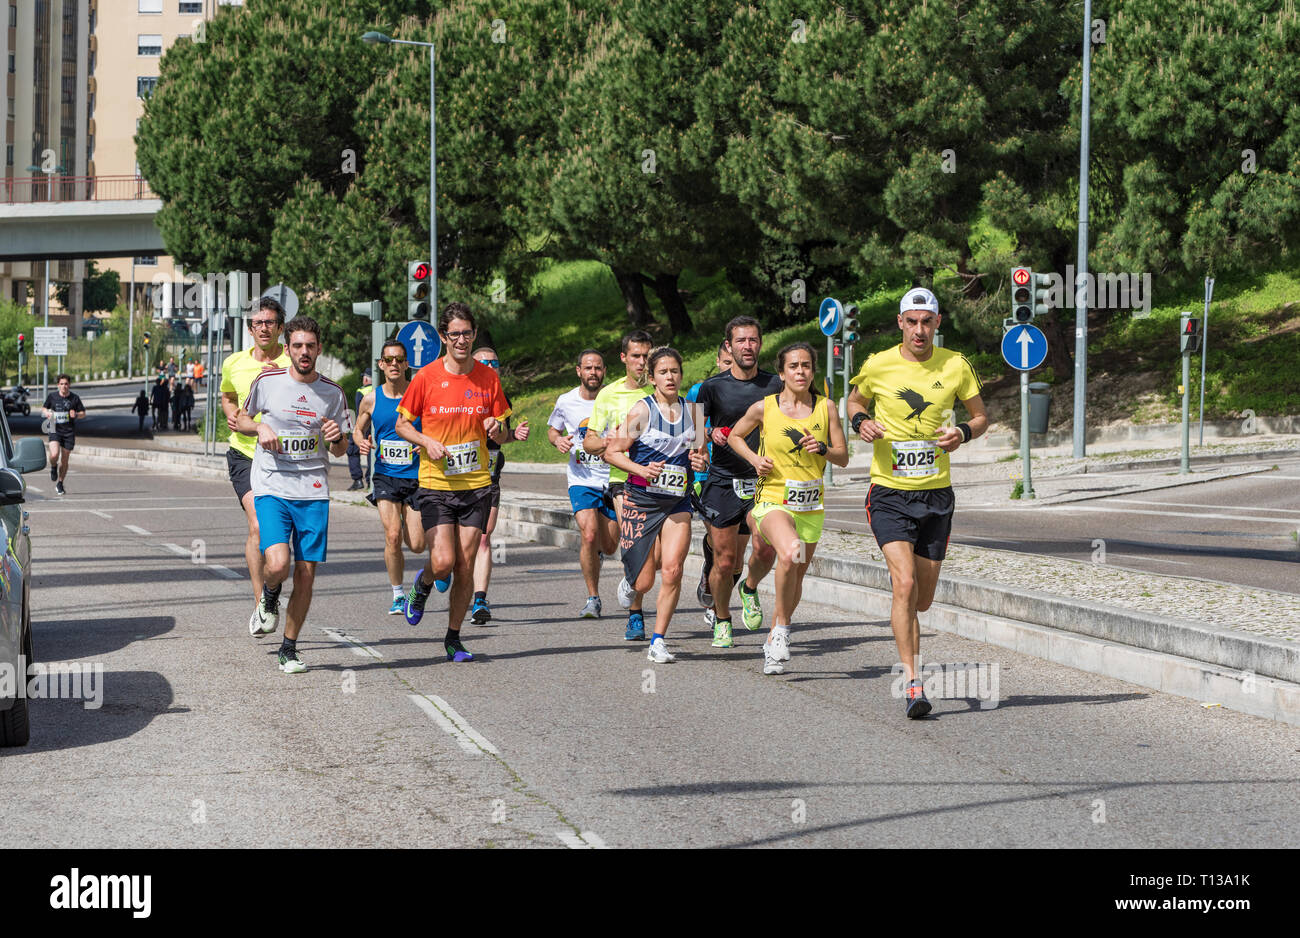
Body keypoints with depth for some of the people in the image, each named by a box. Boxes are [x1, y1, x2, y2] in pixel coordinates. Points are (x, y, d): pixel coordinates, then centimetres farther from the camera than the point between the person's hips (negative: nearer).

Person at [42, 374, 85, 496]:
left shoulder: (74, 398, 1)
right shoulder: (52, 396, 3)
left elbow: (83, 413, 9)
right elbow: (44, 408, 17)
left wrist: (76, 415, -13)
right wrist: (47, 413, -6)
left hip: (69, 432, 1)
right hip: (55, 430, -1)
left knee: (64, 460, 5)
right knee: (54, 455, -22)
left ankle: (60, 484, 22)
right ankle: (53, 467, 14)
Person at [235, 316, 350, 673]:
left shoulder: (333, 393, 4)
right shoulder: (266, 382, -1)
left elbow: (340, 450, 13)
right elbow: (242, 418, 15)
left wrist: (337, 438, -11)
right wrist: (260, 428, -7)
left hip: (313, 492, 2)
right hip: (271, 487, -2)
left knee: (306, 573, 0)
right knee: (278, 565, -21)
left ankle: (289, 648, 15)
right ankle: (269, 596, 16)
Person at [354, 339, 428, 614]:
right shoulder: (371, 400, 1)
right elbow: (358, 430, 16)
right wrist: (361, 443, -6)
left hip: (416, 476, 0)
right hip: (386, 476, 0)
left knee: (416, 546, 0)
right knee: (393, 536, -17)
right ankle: (398, 595, 2)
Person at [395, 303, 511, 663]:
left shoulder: (488, 377, 3)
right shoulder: (426, 377, -5)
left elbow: (501, 437, 11)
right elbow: (402, 424, 5)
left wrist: (496, 429, -13)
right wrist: (426, 442, -14)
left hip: (476, 485, 2)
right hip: (436, 485, -2)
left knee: (466, 567, 1)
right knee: (443, 562, -14)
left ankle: (453, 638, 16)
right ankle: (423, 584, 22)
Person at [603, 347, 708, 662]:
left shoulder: (691, 410, 5)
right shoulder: (642, 410, -7)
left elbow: (698, 451, 21)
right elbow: (612, 452, -6)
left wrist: (700, 460, -2)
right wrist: (642, 469, -20)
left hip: (677, 503, 3)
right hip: (641, 500, -3)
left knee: (672, 570, -17)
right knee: (644, 582, 0)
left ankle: (658, 641, -6)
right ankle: (630, 582, 39)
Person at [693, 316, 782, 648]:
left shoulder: (774, 385, 4)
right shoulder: (713, 387, 0)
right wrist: (709, 434, -19)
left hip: (762, 481, 1)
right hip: (723, 481, -1)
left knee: (766, 548, -19)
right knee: (725, 561, -1)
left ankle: (750, 589, 14)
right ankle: (721, 620, 22)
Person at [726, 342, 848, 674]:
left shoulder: (825, 407, 2)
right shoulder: (764, 408, -2)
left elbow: (843, 458, 7)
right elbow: (735, 437, 14)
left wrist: (822, 448, -13)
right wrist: (754, 458, -4)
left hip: (811, 505, 4)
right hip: (773, 499, -4)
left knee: (795, 579, 11)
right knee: (790, 555, -32)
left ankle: (773, 641, 34)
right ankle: (782, 628, -14)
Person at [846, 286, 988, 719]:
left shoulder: (956, 366, 0)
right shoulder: (878, 366, -4)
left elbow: (981, 416, 11)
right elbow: (854, 400, 16)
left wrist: (964, 432, -10)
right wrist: (859, 421, -7)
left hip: (936, 492, 3)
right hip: (889, 492, -2)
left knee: (923, 599, 10)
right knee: (905, 585, -20)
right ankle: (912, 683, -17)